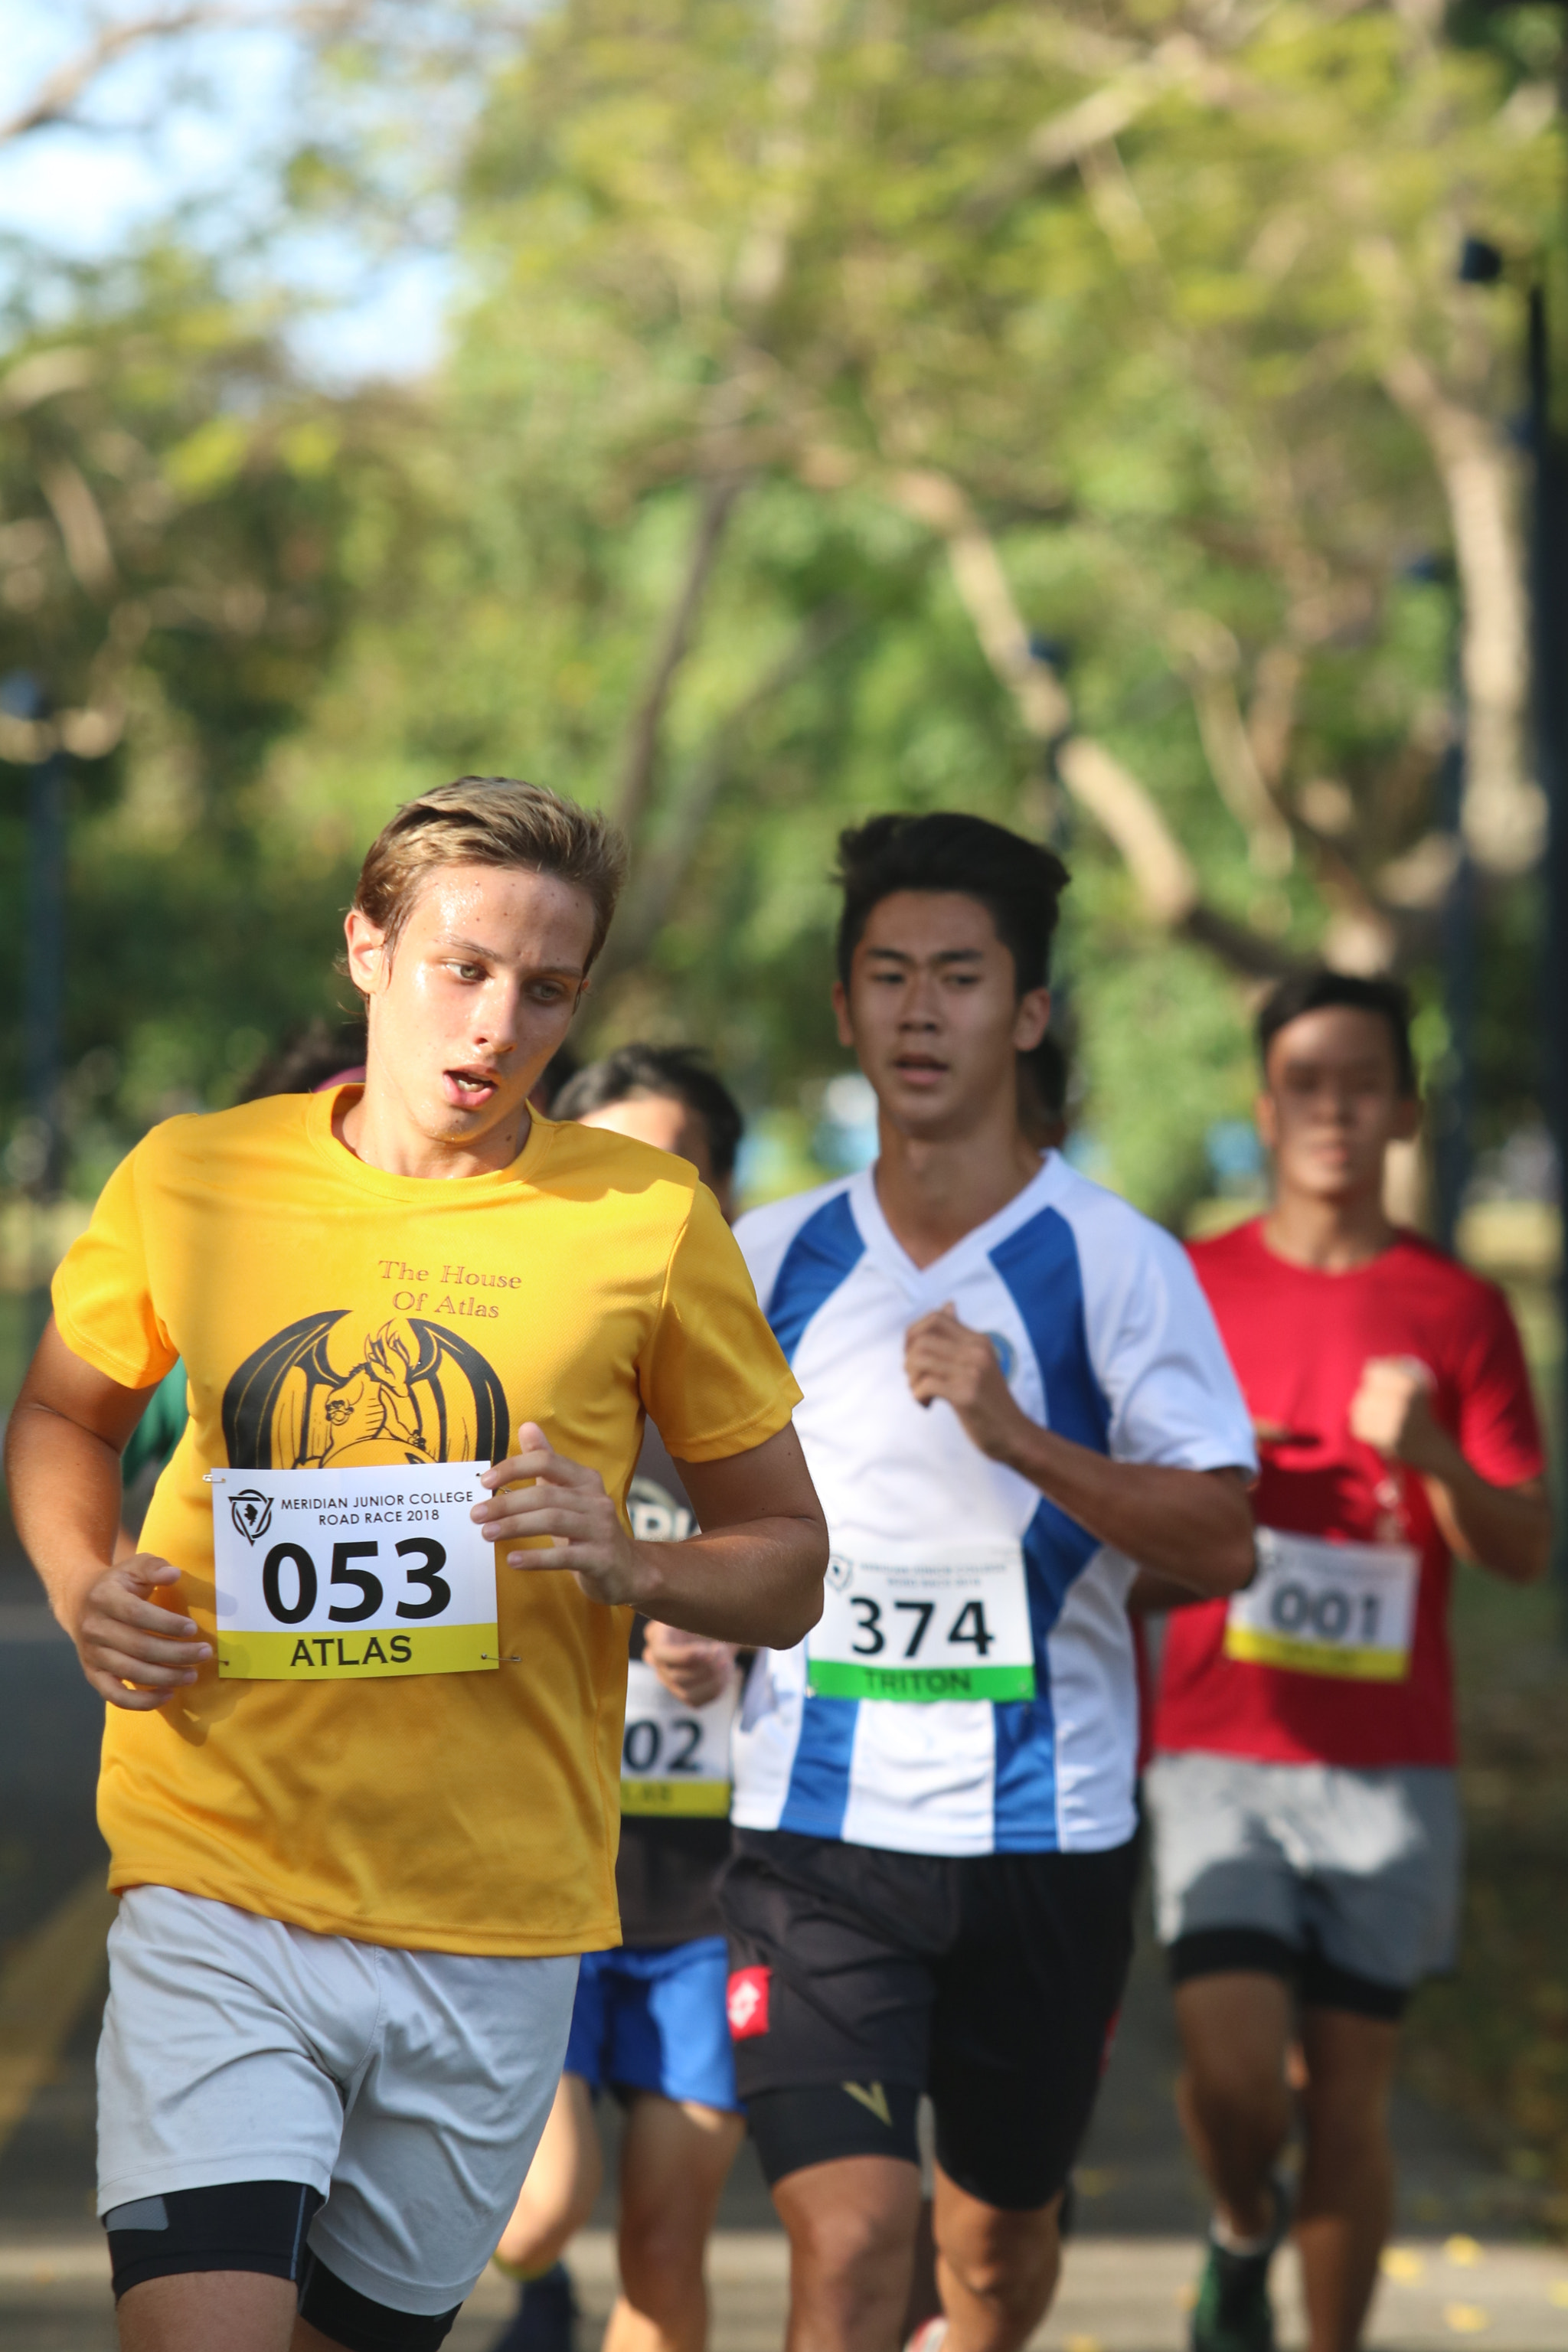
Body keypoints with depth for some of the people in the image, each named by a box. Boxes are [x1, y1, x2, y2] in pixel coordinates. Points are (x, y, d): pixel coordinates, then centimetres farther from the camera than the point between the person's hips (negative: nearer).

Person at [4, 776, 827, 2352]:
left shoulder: (647, 1221, -1)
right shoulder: (189, 1180, 2)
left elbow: (789, 1568, 7)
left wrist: (631, 1567, -14)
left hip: (496, 1928, 1)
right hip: (217, 1885, -1)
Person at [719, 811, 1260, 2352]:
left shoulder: (1115, 1263, -4)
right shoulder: (770, 1257, 5)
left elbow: (1223, 1542, -12)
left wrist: (1017, 1436, -24)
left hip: (1043, 1833, 0)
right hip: (817, 1831, 0)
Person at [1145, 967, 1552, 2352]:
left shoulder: (1458, 1312, 5)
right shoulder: (1188, 1291, 6)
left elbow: (1526, 1551, 1)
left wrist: (1434, 1455, -15)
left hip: (1391, 1764, 1)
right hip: (1221, 1753, -1)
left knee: (1350, 2095, 1)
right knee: (1233, 2071, -13)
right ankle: (1244, 2234, 20)